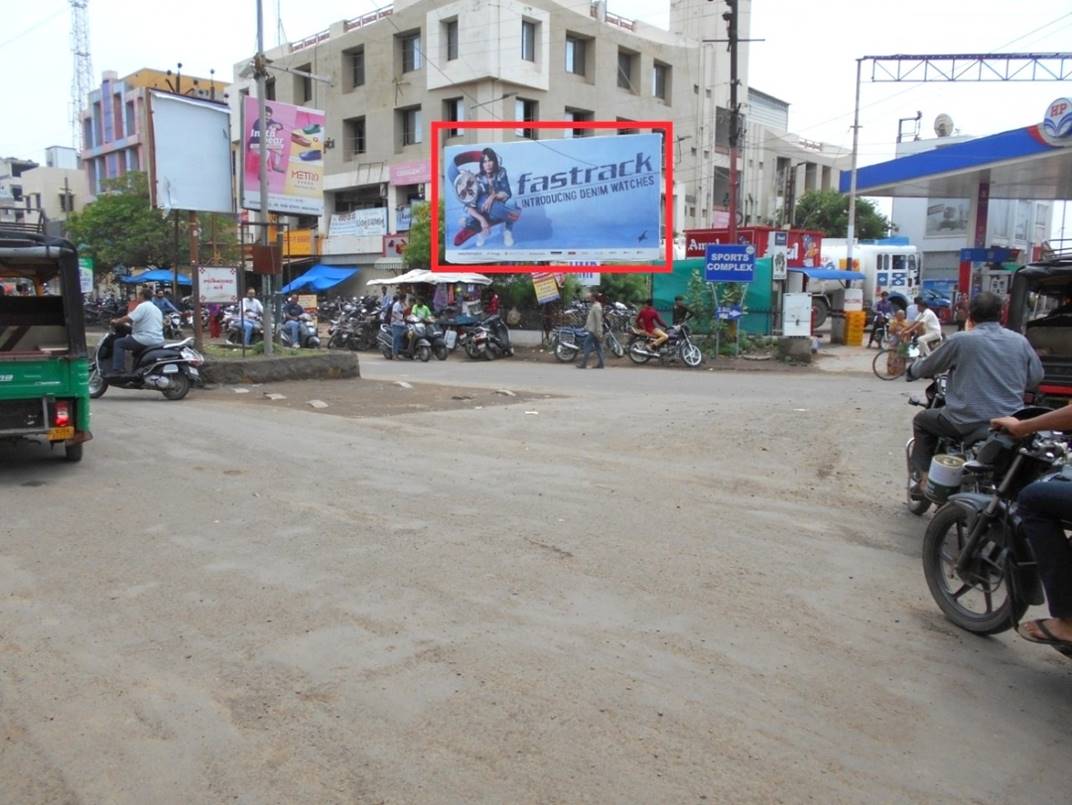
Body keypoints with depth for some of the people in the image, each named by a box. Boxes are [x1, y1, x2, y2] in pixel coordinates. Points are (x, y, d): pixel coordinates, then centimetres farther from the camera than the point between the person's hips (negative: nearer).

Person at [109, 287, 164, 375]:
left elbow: (129, 318, -16)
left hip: (146, 340, -9)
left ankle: (118, 370, -5)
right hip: (159, 342, 9)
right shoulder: (157, 309, 20)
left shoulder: (143, 306, -7)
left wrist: (116, 321, 1)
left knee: (118, 343, 3)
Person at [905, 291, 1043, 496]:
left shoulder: (961, 340, -8)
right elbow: (1035, 377, 14)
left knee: (922, 420, 20)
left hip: (968, 422, -4)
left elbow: (929, 366, 4)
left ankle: (925, 478, 11)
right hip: (1010, 422, 4)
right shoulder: (1020, 341, 3)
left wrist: (911, 370, 26)